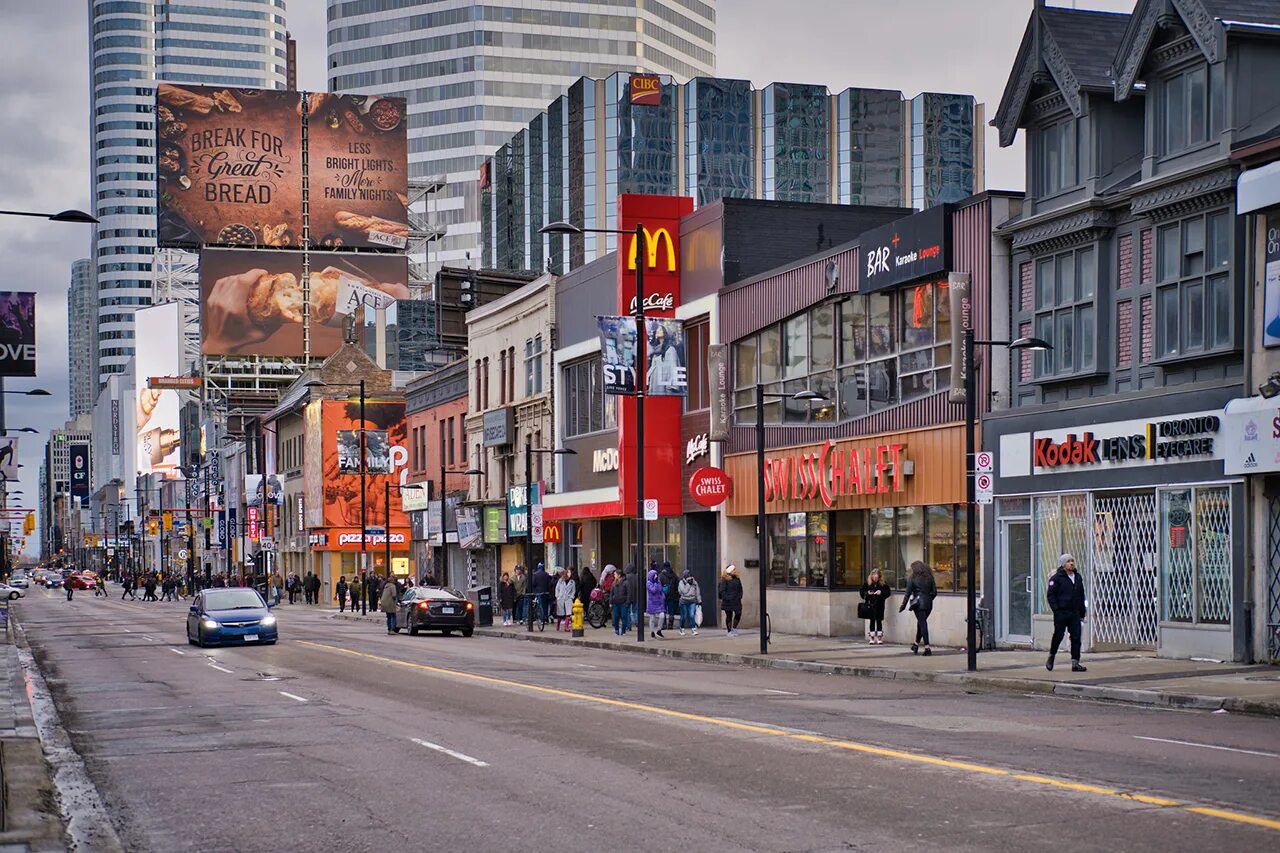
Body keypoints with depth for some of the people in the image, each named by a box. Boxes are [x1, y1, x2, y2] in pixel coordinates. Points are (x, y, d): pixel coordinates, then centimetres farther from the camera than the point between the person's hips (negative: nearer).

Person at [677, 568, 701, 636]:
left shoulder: (694, 582, 4)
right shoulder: (682, 582, -7)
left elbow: (697, 592, 11)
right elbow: (684, 591, -18)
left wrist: (699, 601, 13)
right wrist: (688, 584, -18)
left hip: (692, 602, 2)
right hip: (684, 602, -2)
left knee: (692, 615, -12)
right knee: (684, 616, 7)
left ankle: (694, 630, -13)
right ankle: (682, 629, 26)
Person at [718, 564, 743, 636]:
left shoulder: (737, 579, 10)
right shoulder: (725, 579, -8)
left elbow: (740, 589, 18)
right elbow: (722, 591, -11)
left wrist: (740, 596, 4)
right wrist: (726, 598, -17)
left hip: (736, 601, 5)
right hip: (728, 601, -5)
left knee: (738, 614, 1)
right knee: (729, 616, 2)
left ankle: (734, 628, 20)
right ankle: (729, 631, 11)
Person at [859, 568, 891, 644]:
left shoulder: (883, 584, -1)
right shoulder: (866, 583, 1)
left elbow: (888, 592, 1)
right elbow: (861, 592, 5)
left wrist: (881, 592, -15)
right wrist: (867, 593, -13)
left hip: (880, 605, 0)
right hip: (870, 605, 0)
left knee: (879, 621, 3)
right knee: (872, 621, 4)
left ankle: (879, 638, 10)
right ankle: (871, 639, 10)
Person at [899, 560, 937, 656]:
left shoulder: (913, 579, -4)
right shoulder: (929, 578, 8)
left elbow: (907, 593, -4)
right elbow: (934, 592, 9)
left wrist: (903, 605, 1)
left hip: (918, 604, -5)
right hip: (928, 604, 5)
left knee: (922, 624, -4)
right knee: (921, 624, 18)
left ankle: (927, 648, -11)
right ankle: (916, 644, 28)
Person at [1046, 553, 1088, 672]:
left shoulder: (1078, 577, 14)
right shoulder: (1057, 578, -6)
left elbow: (1081, 595, 21)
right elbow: (1050, 594, -7)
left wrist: (1082, 611, 16)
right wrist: (1056, 609, -15)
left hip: (1075, 614, 5)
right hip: (1061, 613, -5)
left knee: (1076, 638, -2)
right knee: (1058, 636, 2)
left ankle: (1075, 663, 0)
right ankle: (1051, 658, 23)